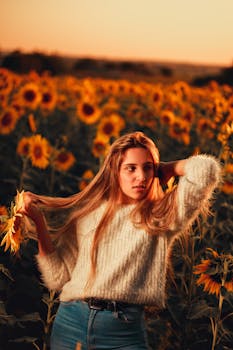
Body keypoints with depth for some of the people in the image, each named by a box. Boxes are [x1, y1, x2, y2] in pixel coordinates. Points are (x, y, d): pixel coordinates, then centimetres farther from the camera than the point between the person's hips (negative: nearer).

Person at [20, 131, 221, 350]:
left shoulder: (163, 216, 3)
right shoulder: (85, 213, 11)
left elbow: (206, 168, -9)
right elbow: (57, 278, 8)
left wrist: (167, 168, 9)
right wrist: (39, 222, 2)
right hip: (70, 323, 2)